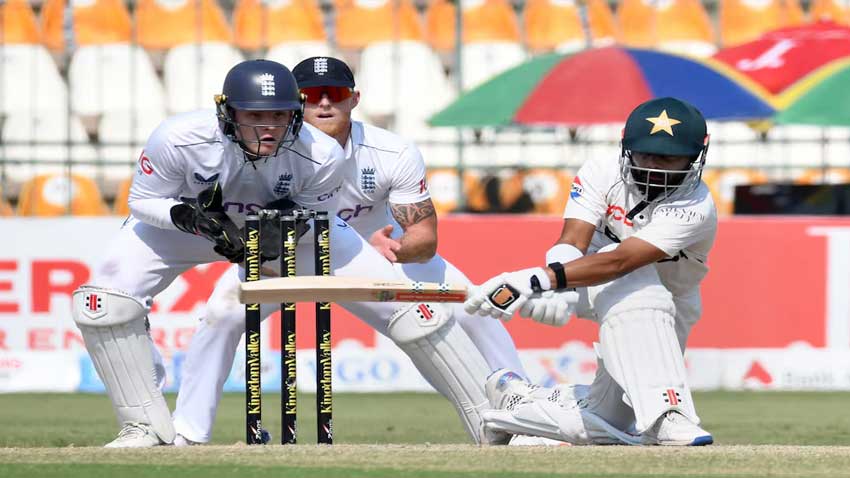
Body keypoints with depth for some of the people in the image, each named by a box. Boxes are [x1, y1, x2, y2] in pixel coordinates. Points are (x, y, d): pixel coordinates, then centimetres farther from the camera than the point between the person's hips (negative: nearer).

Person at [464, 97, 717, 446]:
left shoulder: (696, 208, -30)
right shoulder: (602, 175, -17)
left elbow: (619, 261, -44)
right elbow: (572, 241, -30)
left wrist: (542, 279, -57)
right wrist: (558, 288, -54)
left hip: (671, 307, 0)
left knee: (606, 422, -6)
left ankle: (516, 398, 18)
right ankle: (665, 416, -45)